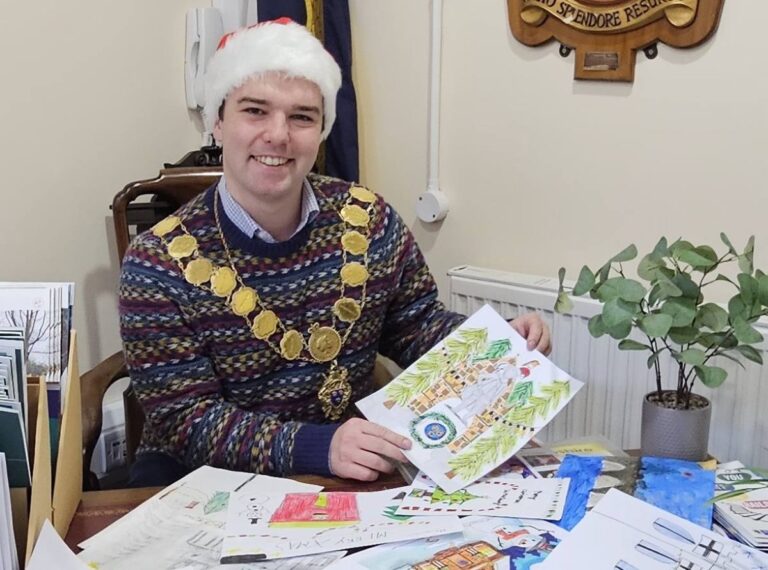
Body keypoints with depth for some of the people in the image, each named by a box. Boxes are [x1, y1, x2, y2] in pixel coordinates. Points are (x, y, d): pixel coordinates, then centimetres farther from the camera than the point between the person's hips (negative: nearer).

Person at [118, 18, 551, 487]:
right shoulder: (161, 264, -15)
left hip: (357, 467, 3)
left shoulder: (369, 220, -4)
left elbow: (416, 326, 9)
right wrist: (316, 446, -33)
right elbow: (184, 418, -18)